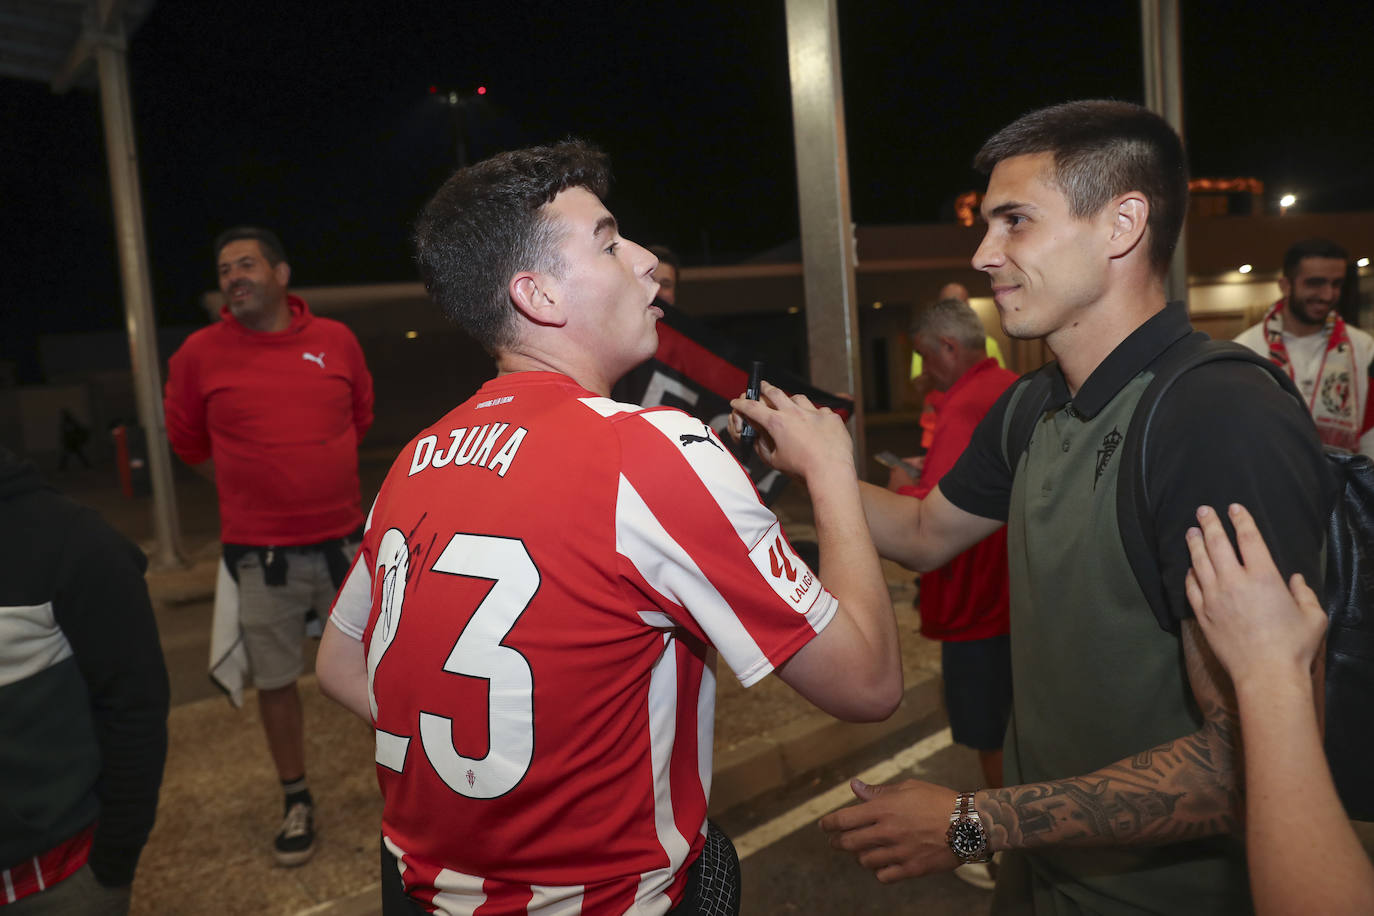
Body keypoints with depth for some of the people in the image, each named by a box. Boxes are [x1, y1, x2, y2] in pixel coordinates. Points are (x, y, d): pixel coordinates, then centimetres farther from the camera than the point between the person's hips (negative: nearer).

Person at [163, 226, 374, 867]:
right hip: (260, 556, -1)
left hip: (344, 541, 1)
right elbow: (186, 438, 10)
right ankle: (297, 803, 29)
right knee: (276, 681, 10)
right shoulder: (200, 353, -4)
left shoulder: (336, 340, -1)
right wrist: (252, 487, 12)